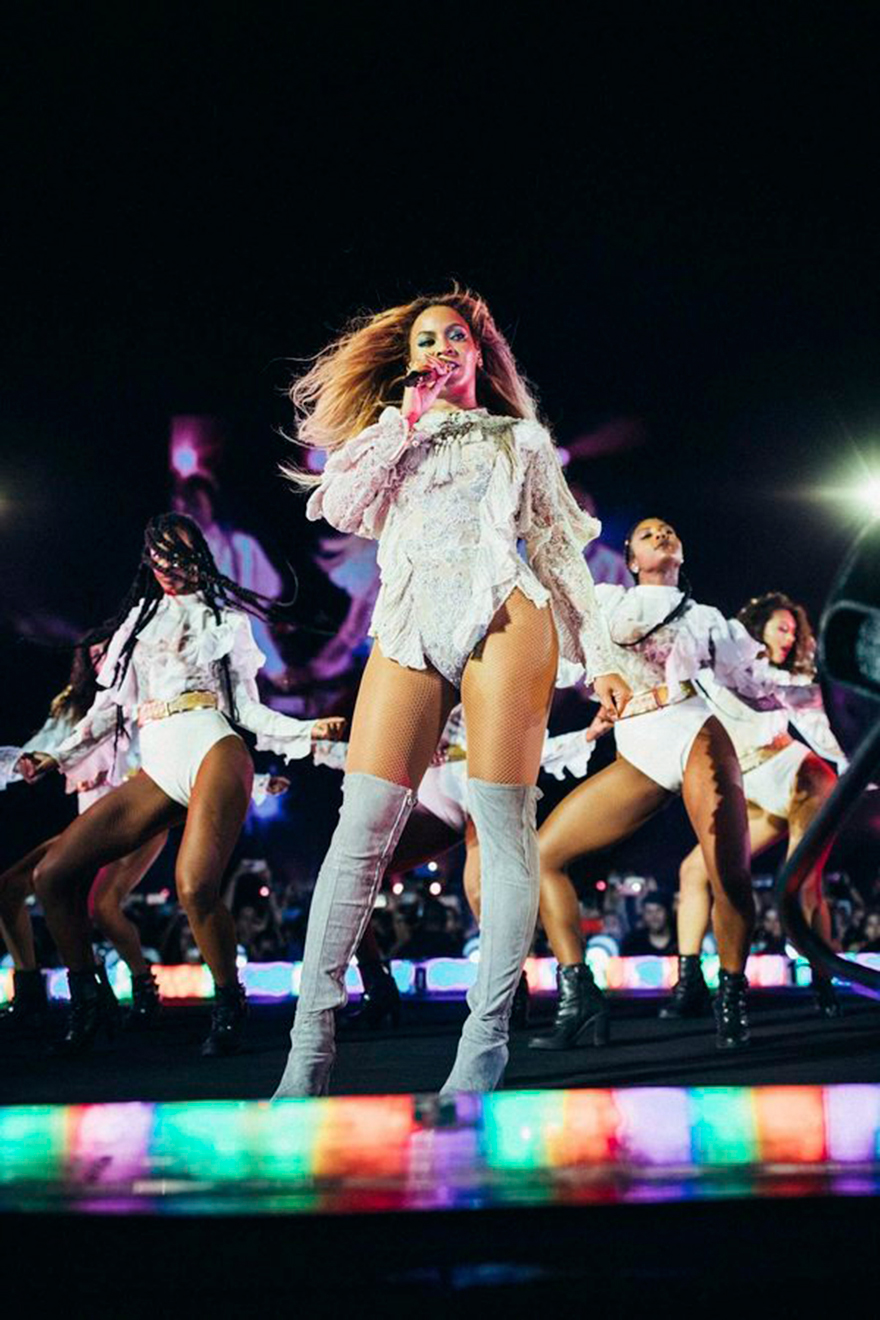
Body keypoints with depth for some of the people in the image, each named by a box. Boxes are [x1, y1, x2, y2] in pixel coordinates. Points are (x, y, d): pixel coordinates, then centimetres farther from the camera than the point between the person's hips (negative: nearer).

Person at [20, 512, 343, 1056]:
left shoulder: (224, 618, 19)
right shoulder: (136, 621, 27)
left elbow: (246, 707, 15)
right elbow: (109, 707, 24)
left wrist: (305, 730, 0)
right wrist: (60, 757, 14)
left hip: (211, 748, -4)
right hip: (157, 769, 4)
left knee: (195, 887, -28)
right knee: (53, 875, -11)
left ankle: (230, 1005, -5)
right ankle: (87, 1002, 4)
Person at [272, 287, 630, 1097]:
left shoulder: (519, 438, 23)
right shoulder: (389, 435, 27)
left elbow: (559, 548, 16)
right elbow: (340, 508, 7)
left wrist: (599, 658, 7)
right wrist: (407, 419, 8)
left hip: (503, 614, -1)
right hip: (411, 626, 1)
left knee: (501, 820, -12)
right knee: (362, 826, -12)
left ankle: (487, 1038, -10)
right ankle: (311, 1045, -13)